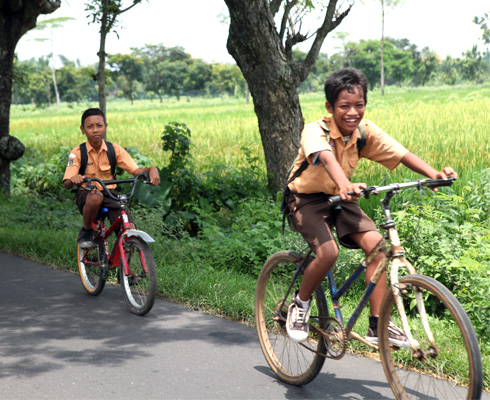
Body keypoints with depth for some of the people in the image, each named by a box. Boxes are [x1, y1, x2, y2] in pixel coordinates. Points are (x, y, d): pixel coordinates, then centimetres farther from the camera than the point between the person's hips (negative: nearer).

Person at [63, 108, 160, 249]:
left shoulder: (115, 150, 0)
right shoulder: (78, 152, -6)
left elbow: (136, 171, -8)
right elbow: (66, 184, -12)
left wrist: (152, 170, -30)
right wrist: (73, 179, -37)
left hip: (110, 196, 2)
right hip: (86, 195, -2)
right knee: (96, 197, -40)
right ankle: (86, 232, -12)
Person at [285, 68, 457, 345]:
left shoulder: (366, 132, -11)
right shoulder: (316, 131, -26)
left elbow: (401, 154, -22)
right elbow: (326, 158, -47)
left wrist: (433, 174, -41)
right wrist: (345, 184, -69)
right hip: (307, 198, -5)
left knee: (375, 243, -16)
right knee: (328, 252, -27)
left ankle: (378, 325, -9)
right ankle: (300, 303, 3)